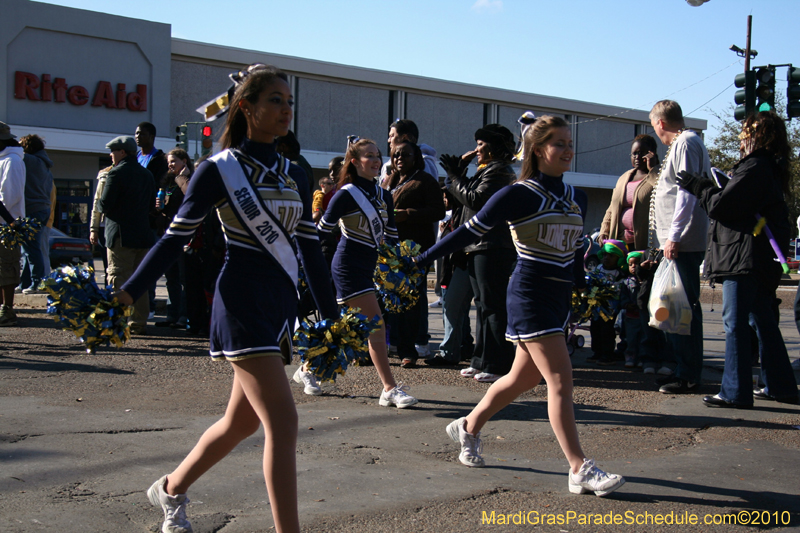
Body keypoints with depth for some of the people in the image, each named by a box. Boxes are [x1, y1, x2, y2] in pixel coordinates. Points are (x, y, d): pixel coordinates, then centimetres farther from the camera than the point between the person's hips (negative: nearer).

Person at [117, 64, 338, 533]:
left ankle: (171, 488, 38)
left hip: (282, 304, 7)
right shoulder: (219, 170, -5)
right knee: (283, 423, -14)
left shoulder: (295, 175, 11)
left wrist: (332, 315, 13)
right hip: (243, 302, -7)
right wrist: (128, 293, -10)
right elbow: (177, 238, -4)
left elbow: (310, 249, 14)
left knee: (243, 422, 16)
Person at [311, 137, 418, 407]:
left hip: (368, 267, 8)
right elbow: (322, 230, -9)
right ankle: (390, 389, -10)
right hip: (349, 267, -8)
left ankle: (307, 369, 31)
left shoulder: (383, 195, 10)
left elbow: (391, 235, 17)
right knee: (376, 326, -12)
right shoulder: (346, 194, -11)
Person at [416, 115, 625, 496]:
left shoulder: (576, 198, 11)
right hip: (530, 294, -8)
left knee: (523, 378, 16)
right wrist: (423, 259, -4)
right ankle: (580, 470, -9)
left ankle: (468, 427, 35)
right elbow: (471, 231, -5)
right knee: (560, 380, -12)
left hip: (559, 297, 8)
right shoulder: (520, 194, -10)